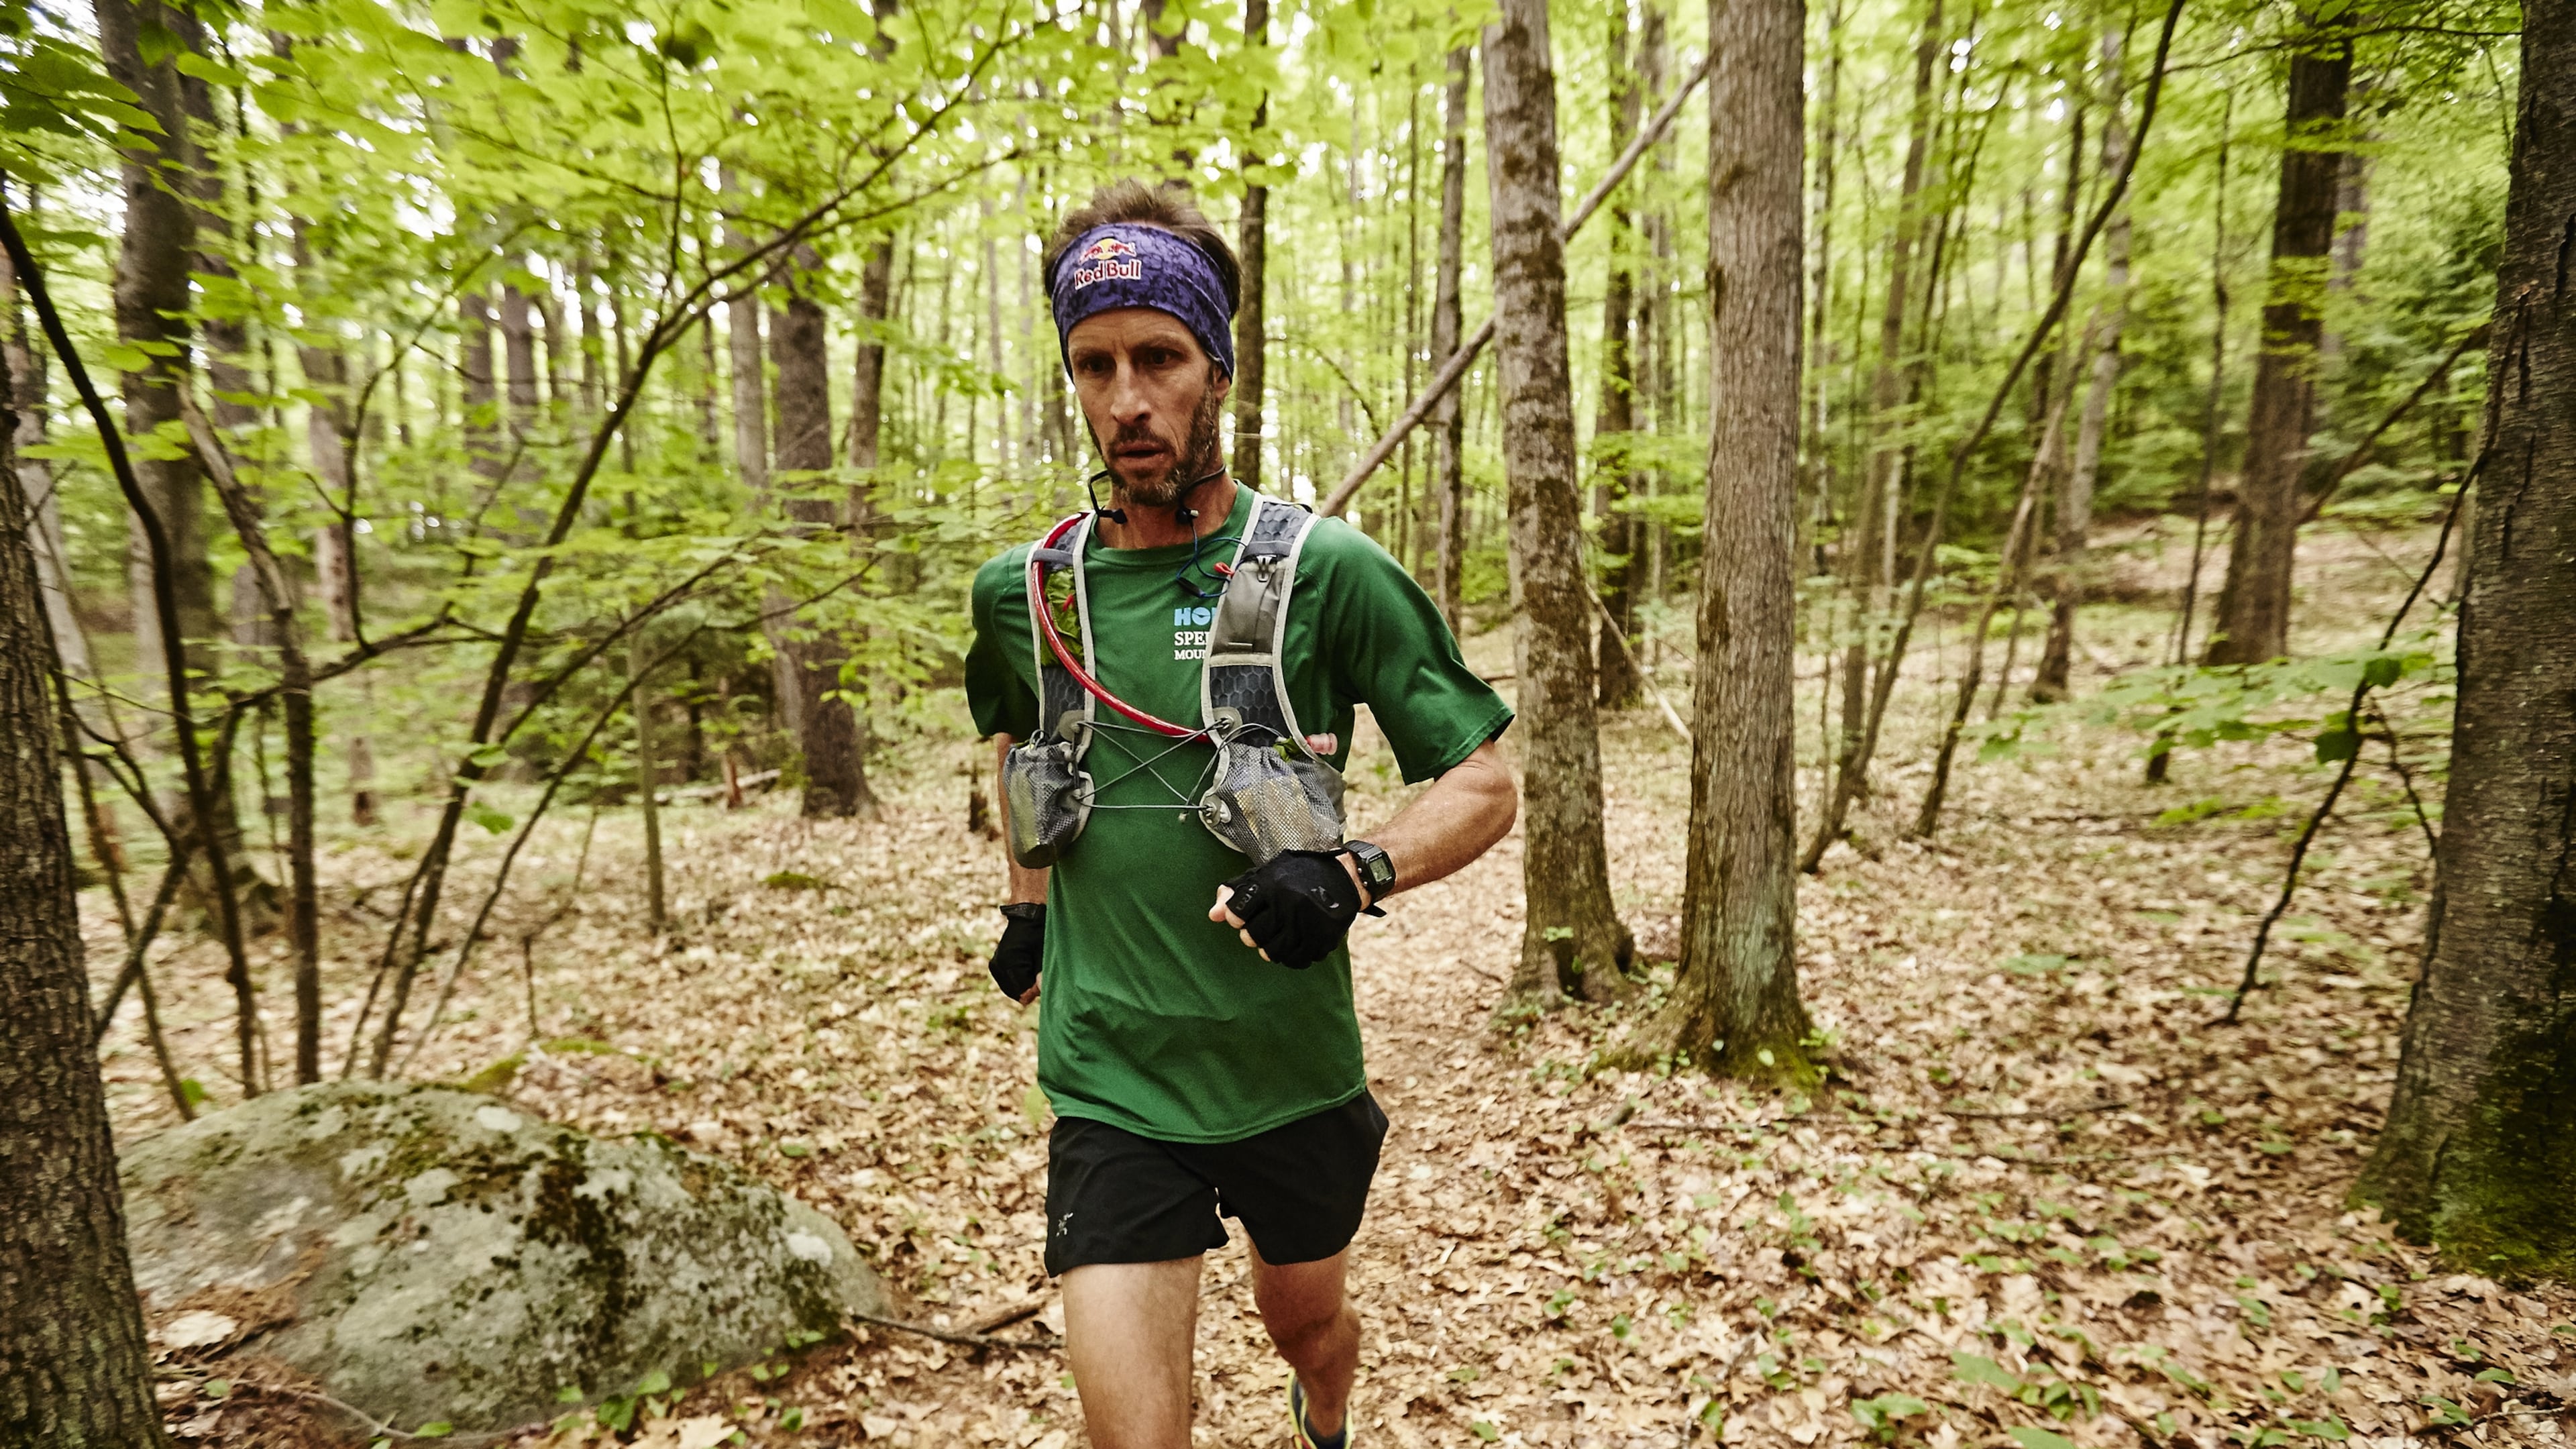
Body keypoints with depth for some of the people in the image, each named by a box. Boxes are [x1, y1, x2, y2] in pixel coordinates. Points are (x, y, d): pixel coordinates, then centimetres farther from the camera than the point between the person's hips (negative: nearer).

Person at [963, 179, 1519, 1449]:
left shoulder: (1326, 570, -12)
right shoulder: (1021, 593, -2)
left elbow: (1484, 785, -8)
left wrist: (1355, 874, -25)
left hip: (1295, 1071, 0)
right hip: (1111, 1084, 1)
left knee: (1306, 1321, 25)